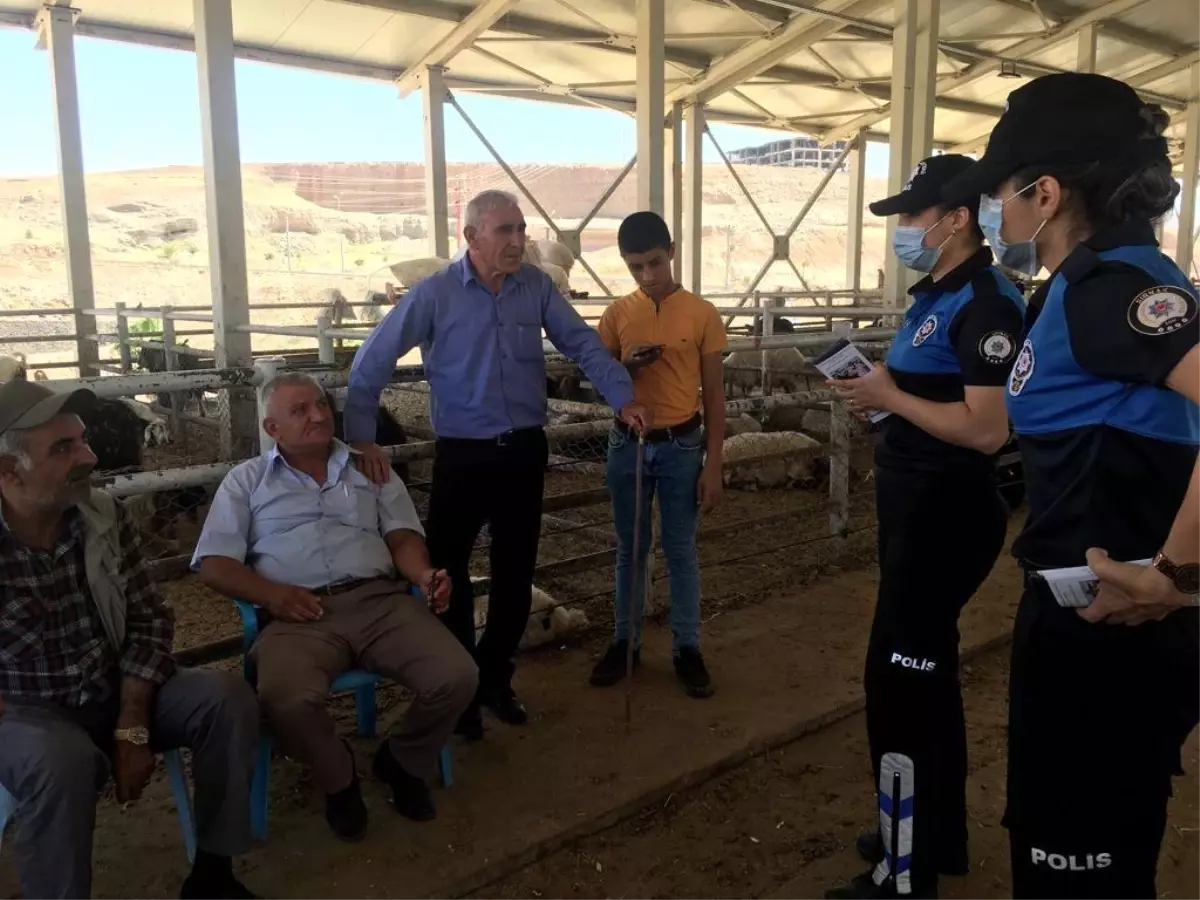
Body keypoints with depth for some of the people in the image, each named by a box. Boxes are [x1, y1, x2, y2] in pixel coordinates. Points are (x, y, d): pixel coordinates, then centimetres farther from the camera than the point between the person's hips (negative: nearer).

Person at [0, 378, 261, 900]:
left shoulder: (107, 517, -5)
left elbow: (148, 623, -2)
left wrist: (132, 728, -10)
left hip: (116, 691, 4)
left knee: (226, 698, -17)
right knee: (64, 762, -36)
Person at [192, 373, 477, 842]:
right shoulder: (246, 481, 16)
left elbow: (402, 537, 15)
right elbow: (213, 564, 8)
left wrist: (425, 574, -9)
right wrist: (273, 594, -11)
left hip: (380, 600, 2)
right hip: (299, 615, -2)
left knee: (457, 678, -21)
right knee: (286, 702, -35)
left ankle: (403, 762, 12)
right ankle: (338, 778, 1)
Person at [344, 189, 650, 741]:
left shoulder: (537, 286, 0)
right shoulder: (434, 294, -10)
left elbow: (583, 344, 3)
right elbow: (371, 362, -9)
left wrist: (623, 398, -10)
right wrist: (360, 438, -14)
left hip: (525, 450, 3)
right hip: (463, 455, -3)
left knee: (516, 573, 12)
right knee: (446, 571, 5)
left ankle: (494, 679, 32)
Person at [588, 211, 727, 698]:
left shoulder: (701, 313, -5)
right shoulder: (617, 314, 1)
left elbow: (714, 394, -3)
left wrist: (713, 465, -6)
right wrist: (627, 366, -15)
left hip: (681, 446, -2)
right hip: (627, 444, 2)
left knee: (681, 551, 7)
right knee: (630, 549, 12)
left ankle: (687, 648, 20)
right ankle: (624, 640, 26)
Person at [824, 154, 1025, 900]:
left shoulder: (984, 302, -19)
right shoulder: (937, 294, 12)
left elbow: (987, 429, -28)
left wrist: (890, 397, -18)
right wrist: (878, 391, 3)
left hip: (948, 512, -10)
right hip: (916, 507, 10)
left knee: (900, 677, -3)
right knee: (923, 669, 19)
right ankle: (929, 832, 36)